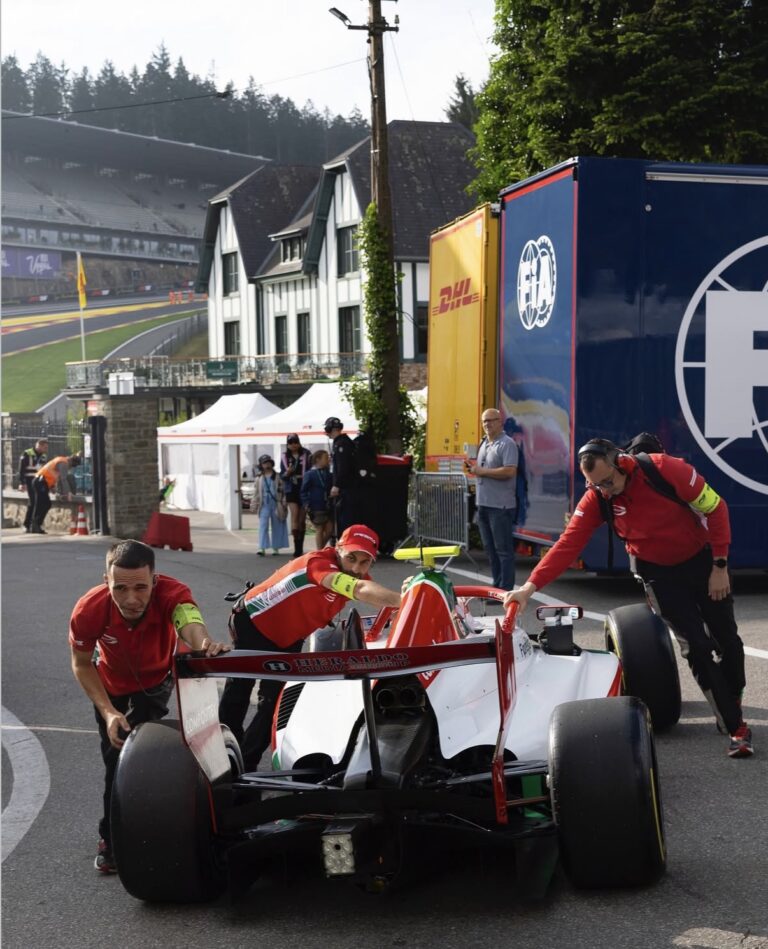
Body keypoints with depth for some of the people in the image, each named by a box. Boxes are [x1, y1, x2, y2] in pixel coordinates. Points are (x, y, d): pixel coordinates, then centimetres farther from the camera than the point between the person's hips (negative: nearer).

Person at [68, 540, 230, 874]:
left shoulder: (172, 593, -41)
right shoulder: (88, 610, -37)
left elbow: (191, 624, -64)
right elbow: (81, 664, -18)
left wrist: (205, 645, -87)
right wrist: (107, 711, -30)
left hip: (156, 680, -1)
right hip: (112, 686, 1)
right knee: (115, 759, 9)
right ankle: (111, 838, 32)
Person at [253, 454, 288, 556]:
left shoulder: (277, 477, 2)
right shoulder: (259, 479, 9)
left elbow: (283, 490, 1)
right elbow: (256, 492, 12)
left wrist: (283, 503, -5)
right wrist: (254, 505, 8)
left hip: (275, 503, -1)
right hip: (264, 504, 1)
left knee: (276, 526, 7)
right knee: (263, 526, -9)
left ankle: (276, 547, 17)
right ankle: (262, 548, -13)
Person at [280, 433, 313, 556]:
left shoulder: (306, 454, 0)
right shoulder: (285, 457, 7)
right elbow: (282, 475, 9)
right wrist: (287, 473, -13)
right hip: (291, 490, 0)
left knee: (302, 519, 6)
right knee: (294, 516, -13)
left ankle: (300, 546, 16)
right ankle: (297, 547, -16)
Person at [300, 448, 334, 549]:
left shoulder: (328, 474, 8)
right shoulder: (310, 474, -7)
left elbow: (331, 488, 18)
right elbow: (304, 491, -7)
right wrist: (306, 504, -15)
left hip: (327, 506, 5)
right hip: (316, 507, -5)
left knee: (329, 529, 3)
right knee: (319, 530, 0)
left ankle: (321, 548, 20)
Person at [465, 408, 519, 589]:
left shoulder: (507, 444, -10)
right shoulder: (484, 443, 17)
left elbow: (509, 471, -22)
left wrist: (482, 471, -17)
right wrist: (473, 468, 6)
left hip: (500, 506, -9)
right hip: (483, 504, 9)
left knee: (503, 549, -5)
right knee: (490, 548, 15)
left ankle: (505, 590, -2)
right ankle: (497, 585, 23)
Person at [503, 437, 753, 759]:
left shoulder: (666, 469, -27)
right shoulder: (595, 499, -19)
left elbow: (715, 508, -17)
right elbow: (568, 544, -23)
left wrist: (720, 566, -15)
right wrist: (531, 586, -33)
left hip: (702, 559, -1)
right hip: (658, 572, 1)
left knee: (726, 638, 9)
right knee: (696, 646, -9)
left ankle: (732, 702, 35)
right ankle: (735, 726, -1)